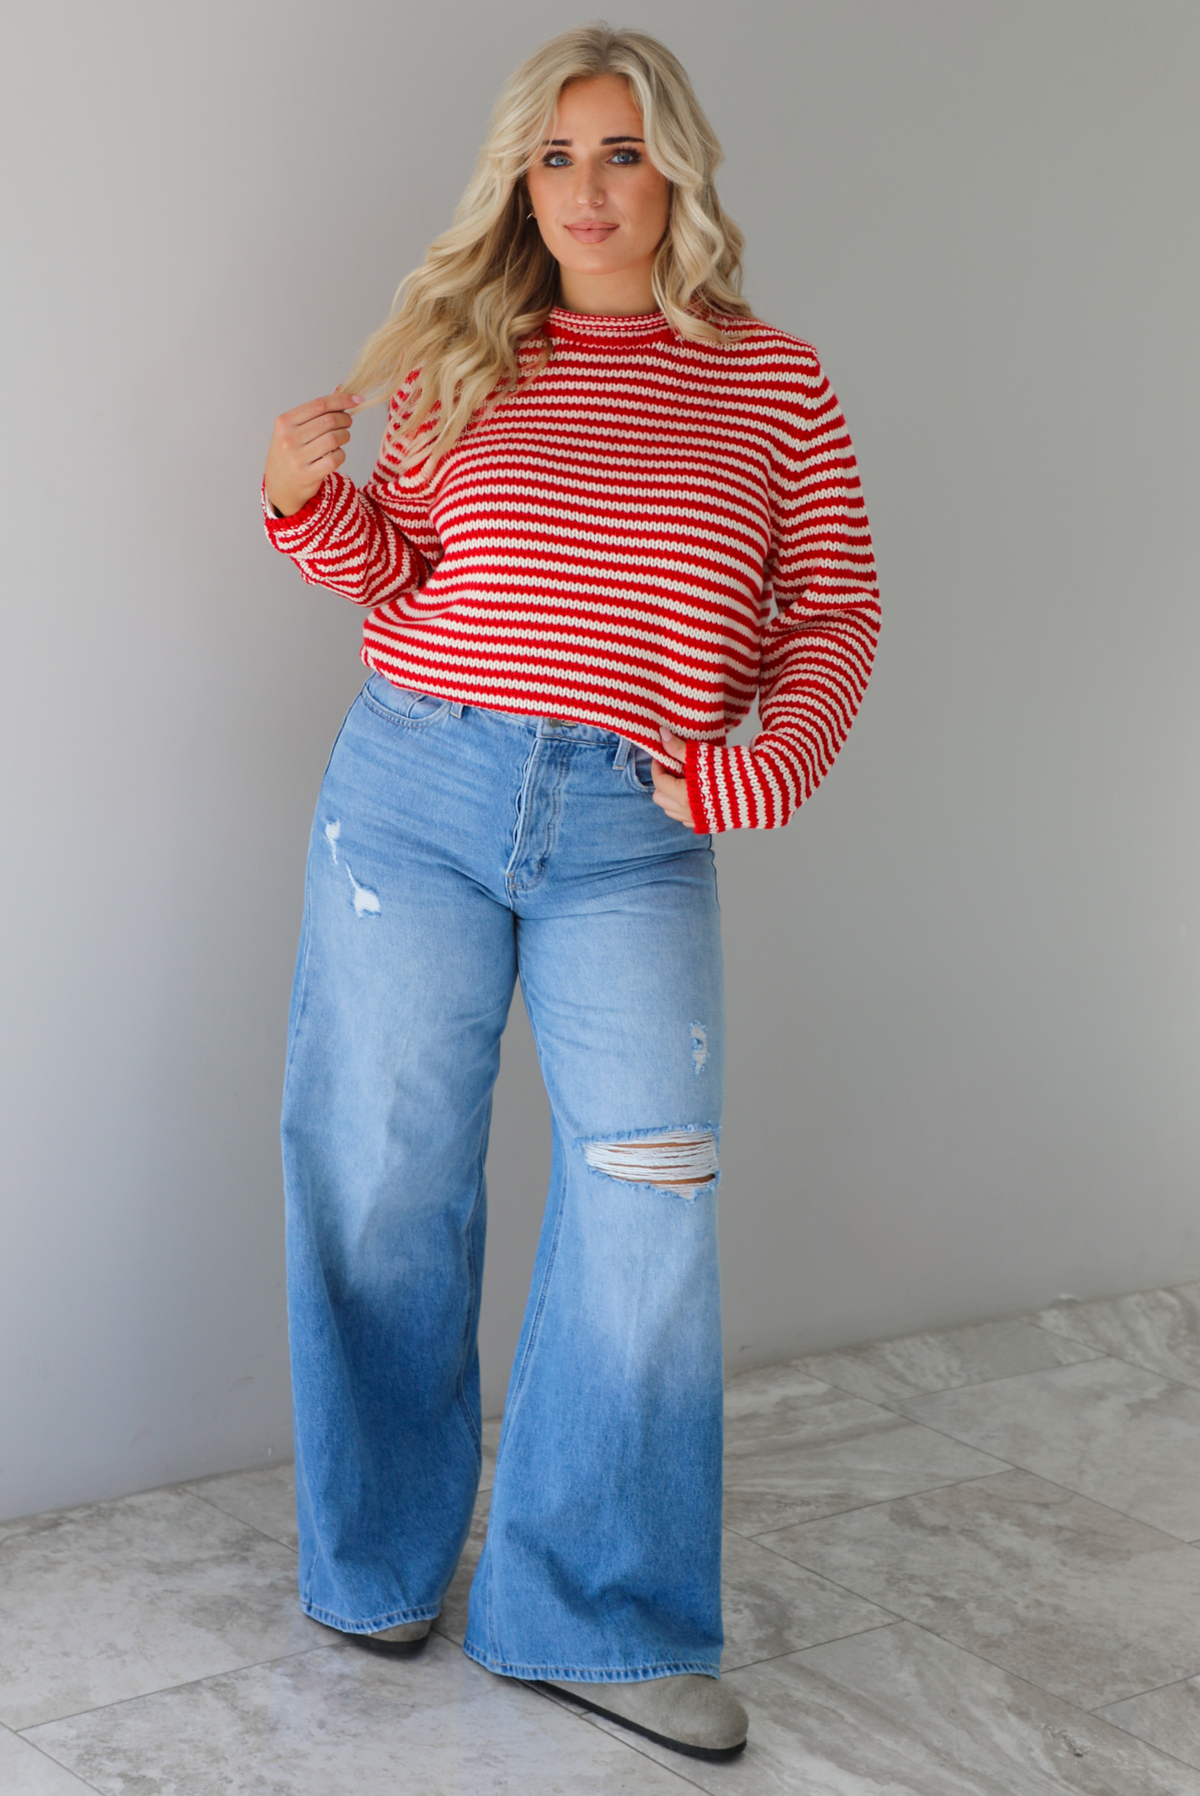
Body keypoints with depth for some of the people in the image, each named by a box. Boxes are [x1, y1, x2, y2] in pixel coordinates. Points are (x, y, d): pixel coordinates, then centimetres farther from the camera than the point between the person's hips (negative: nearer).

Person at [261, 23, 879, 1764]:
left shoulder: (775, 386, 6)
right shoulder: (460, 361, 8)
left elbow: (836, 612, 7)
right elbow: (397, 575, 13)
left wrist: (770, 766, -9)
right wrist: (308, 499, -7)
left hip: (635, 833, -1)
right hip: (415, 788, 1)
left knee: (650, 1200, -8)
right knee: (381, 1176, 5)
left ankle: (595, 1616, 8)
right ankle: (382, 1558, 26)